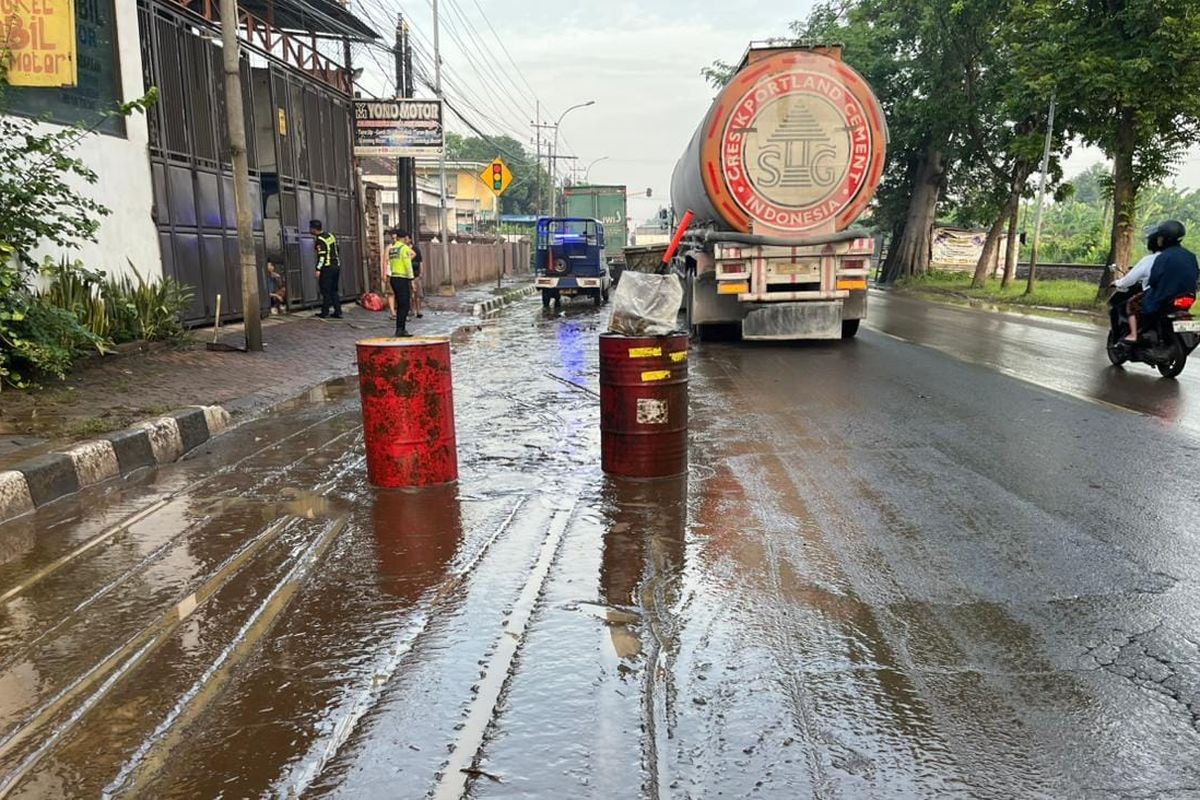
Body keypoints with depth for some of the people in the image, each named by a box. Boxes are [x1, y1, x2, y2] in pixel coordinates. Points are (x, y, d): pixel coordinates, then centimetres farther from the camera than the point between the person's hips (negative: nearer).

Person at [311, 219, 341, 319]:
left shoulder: (319, 240, -12)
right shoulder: (330, 236, 12)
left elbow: (321, 256, -19)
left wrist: (318, 269, -19)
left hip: (327, 268, -8)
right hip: (336, 266, 8)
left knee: (326, 291, -1)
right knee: (334, 291, 12)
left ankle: (325, 312, 2)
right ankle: (338, 312, 9)